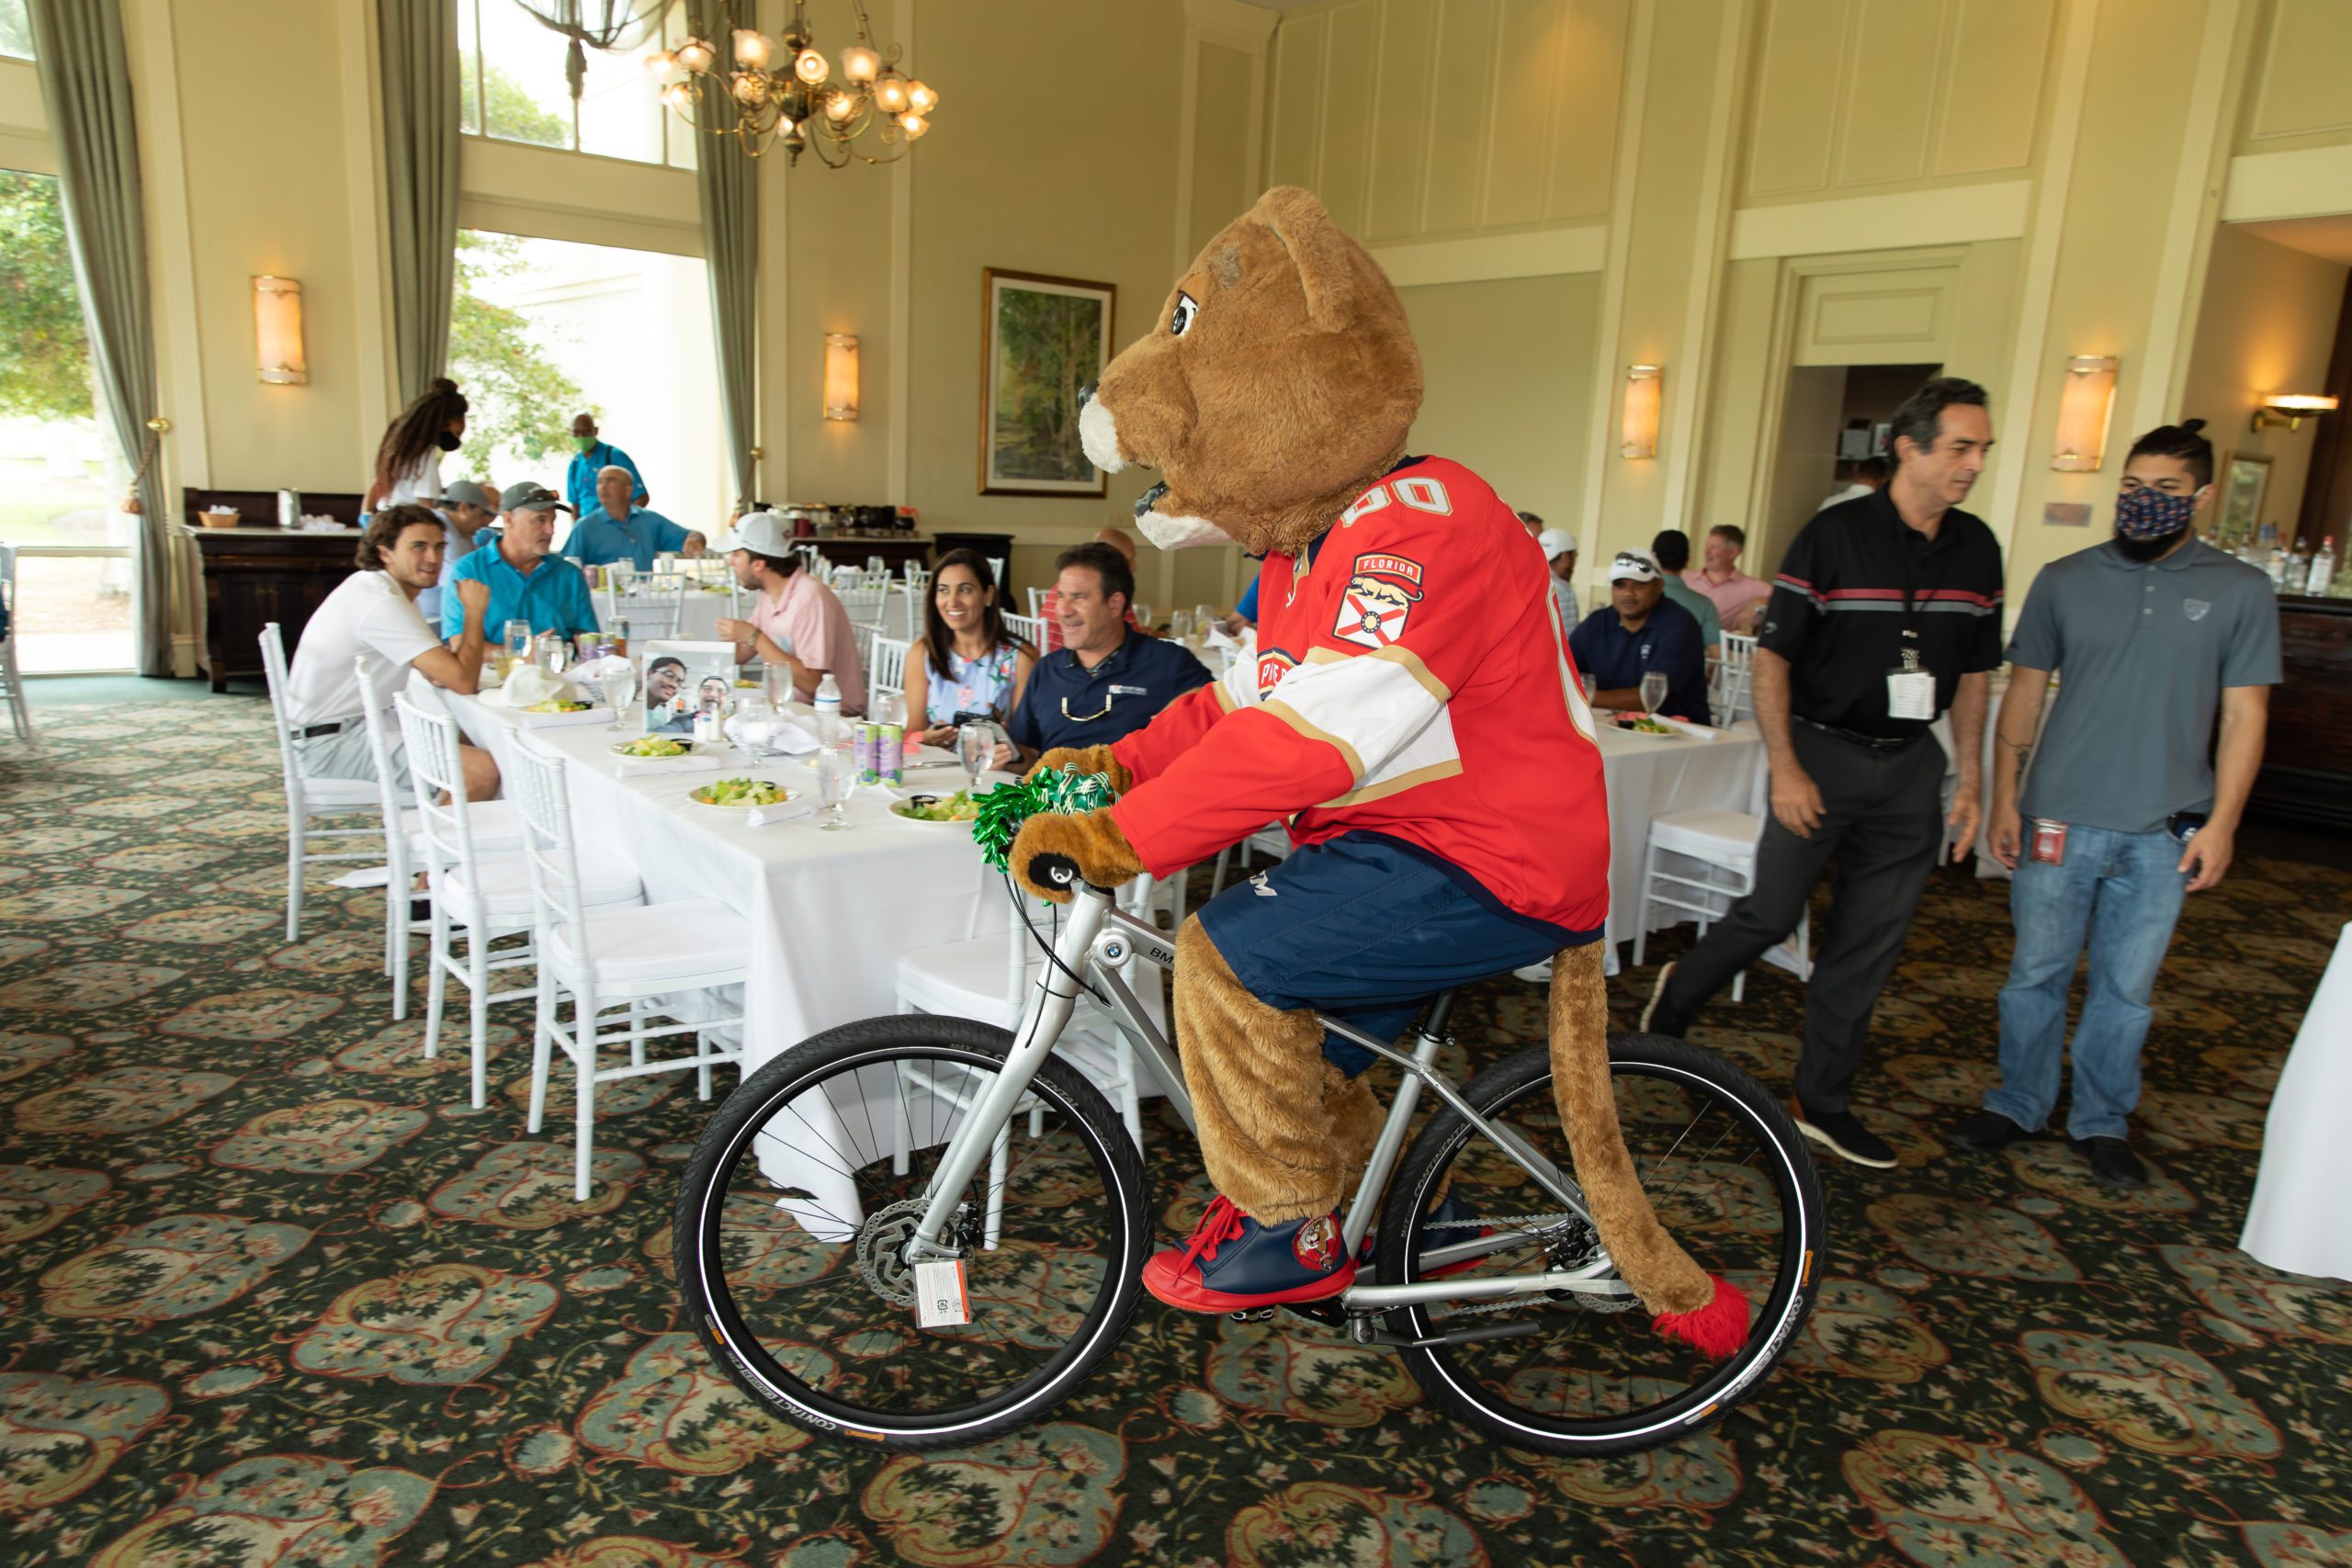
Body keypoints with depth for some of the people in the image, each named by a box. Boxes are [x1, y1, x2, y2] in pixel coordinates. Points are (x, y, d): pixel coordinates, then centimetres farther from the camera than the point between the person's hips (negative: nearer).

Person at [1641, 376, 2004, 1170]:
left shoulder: (1977, 549, 5)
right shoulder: (1835, 534, -10)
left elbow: (1972, 673, 13)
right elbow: (1772, 654, -10)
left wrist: (1970, 778, 9)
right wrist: (1785, 767, -15)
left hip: (1911, 763, 5)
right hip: (1822, 751, -5)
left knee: (1868, 943, 8)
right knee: (1773, 913, -3)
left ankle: (1822, 1102, 20)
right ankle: (1676, 997, 27)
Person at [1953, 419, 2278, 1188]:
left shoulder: (2240, 591, 3)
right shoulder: (2065, 580, 4)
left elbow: (2245, 714, 3)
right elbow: (2024, 693, 6)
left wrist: (2221, 822, -4)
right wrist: (2004, 797, 2)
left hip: (2164, 833, 0)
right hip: (2060, 819, 0)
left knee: (2127, 988, 9)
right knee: (2036, 973, 8)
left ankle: (2102, 1123, 25)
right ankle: (2018, 1105, 25)